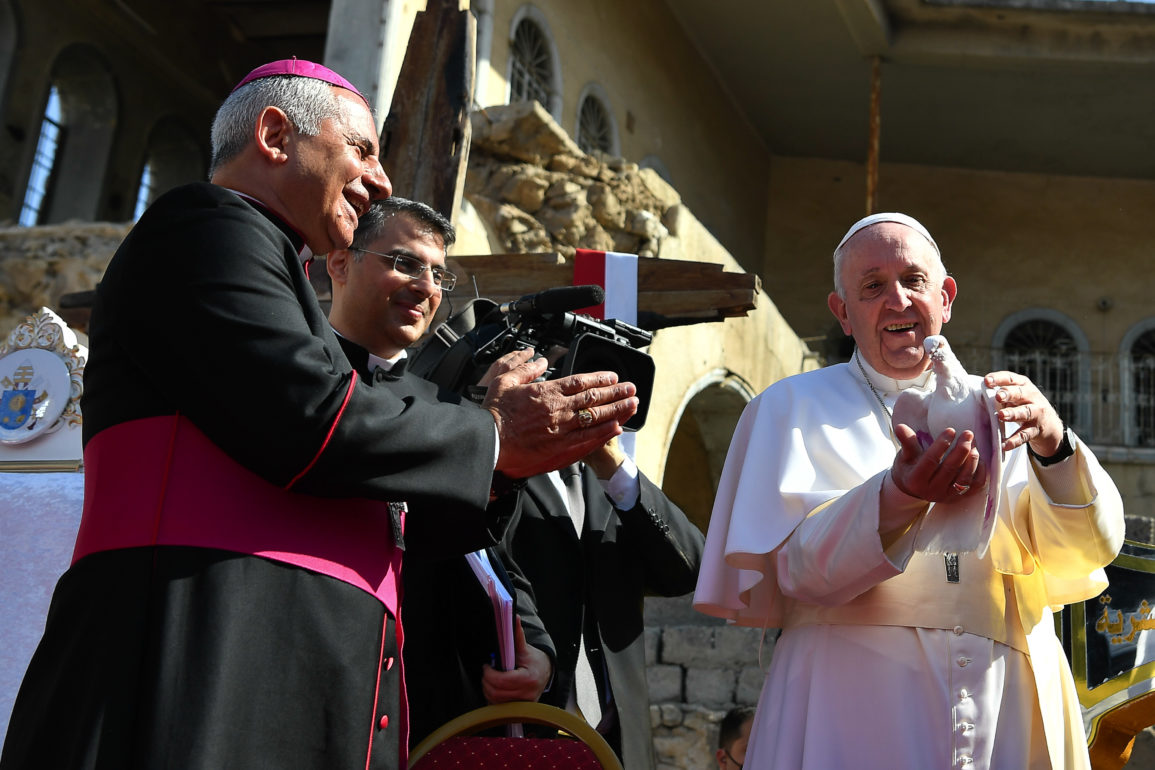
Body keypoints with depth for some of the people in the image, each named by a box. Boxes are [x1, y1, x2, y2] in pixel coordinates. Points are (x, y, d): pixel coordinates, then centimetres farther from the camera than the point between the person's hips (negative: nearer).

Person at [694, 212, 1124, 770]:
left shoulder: (996, 409, 11)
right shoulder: (793, 407, 4)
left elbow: (1091, 551, 1)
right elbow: (798, 567, -11)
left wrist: (1053, 446, -17)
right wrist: (899, 498, -27)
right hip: (855, 701, -2)